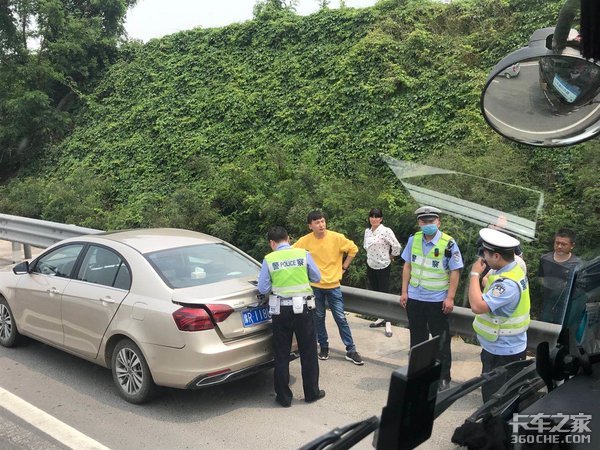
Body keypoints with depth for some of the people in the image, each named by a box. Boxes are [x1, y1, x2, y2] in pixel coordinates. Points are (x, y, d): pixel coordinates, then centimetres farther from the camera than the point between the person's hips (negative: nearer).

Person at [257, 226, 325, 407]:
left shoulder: (269, 259, -5)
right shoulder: (303, 254, -4)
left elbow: (262, 288, -4)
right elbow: (316, 277, 5)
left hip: (280, 311, 0)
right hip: (303, 309, 0)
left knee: (281, 355, 11)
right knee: (308, 353, 14)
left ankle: (284, 397, 19)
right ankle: (311, 393, 24)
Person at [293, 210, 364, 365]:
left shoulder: (337, 238, -11)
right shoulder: (304, 241, -9)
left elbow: (353, 249, 1)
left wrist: (344, 267, -1)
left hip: (333, 285, -1)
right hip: (314, 286, 1)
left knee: (341, 318, 2)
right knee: (318, 318, 11)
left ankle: (351, 351, 10)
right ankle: (324, 347, 28)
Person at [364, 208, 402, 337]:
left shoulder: (386, 231, -17)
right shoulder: (367, 231, 4)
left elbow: (397, 247, -17)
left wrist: (390, 255, -1)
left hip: (383, 267, -7)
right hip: (371, 266, 7)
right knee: (375, 293, 14)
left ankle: (388, 323, 2)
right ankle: (381, 318, 27)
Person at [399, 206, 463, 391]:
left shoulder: (448, 244, -14)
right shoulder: (413, 240, -2)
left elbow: (455, 272, -10)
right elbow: (407, 266, 6)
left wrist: (450, 298, -13)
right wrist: (404, 292, 4)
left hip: (438, 300, -4)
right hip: (414, 298, 4)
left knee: (441, 340, 9)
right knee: (417, 337, 18)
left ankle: (443, 377, 24)